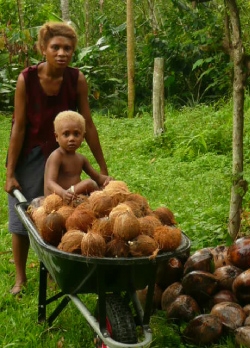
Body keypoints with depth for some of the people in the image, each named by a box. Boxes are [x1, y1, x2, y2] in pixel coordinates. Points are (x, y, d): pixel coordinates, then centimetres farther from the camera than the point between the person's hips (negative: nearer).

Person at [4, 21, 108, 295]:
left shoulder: (77, 79, -14)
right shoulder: (27, 78, -20)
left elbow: (87, 124, -8)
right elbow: (19, 127, -17)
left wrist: (103, 168, -5)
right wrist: (10, 173, -14)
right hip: (29, 155, -1)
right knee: (22, 215, 5)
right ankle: (20, 277, 20)